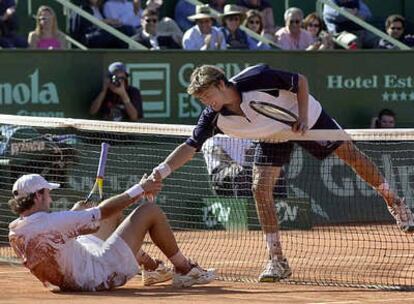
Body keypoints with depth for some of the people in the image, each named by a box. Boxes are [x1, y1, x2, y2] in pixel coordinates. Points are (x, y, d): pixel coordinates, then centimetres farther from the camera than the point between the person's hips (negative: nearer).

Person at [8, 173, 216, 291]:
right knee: (150, 211, -2)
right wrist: (140, 189, -7)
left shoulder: (14, 234, -2)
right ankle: (185, 270, 15)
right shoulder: (51, 222, -27)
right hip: (102, 276, -9)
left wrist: (75, 213, 15)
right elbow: (103, 211, -18)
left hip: (70, 282, 9)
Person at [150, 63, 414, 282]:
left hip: (306, 117, -3)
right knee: (260, 188, -12)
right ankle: (278, 262, -6)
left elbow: (301, 81, -24)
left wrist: (303, 116, -30)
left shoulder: (257, 79, -37)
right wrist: (163, 170, -36)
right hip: (273, 136, 3)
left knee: (351, 154, 4)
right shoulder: (214, 117, -24)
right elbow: (190, 146, -22)